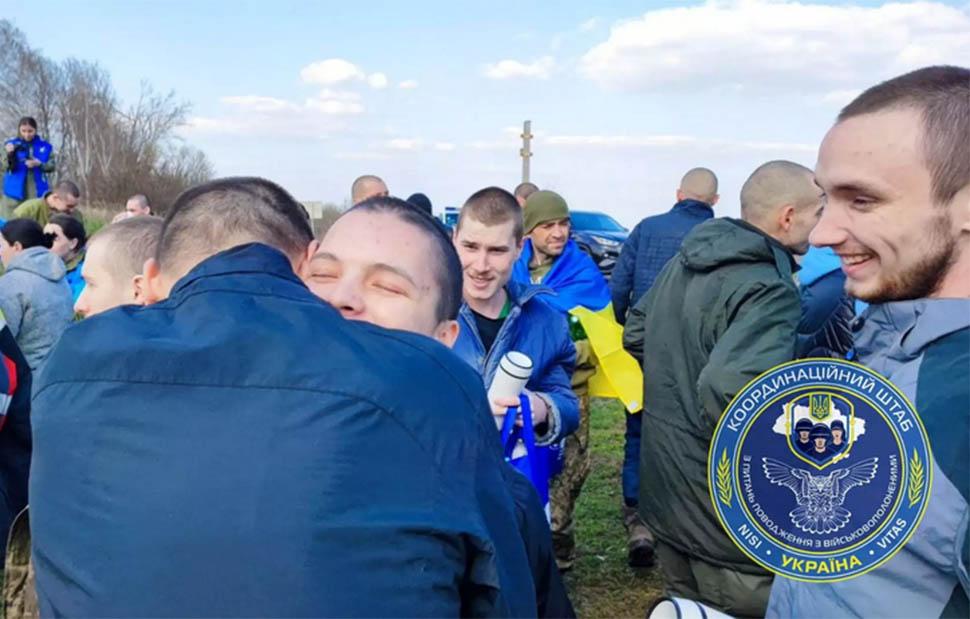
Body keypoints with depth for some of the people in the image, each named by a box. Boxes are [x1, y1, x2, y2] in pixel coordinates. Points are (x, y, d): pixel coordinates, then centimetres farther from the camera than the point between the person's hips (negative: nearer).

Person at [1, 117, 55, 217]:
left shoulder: (45, 147, 4)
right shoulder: (11, 144, 3)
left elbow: (52, 166, 3)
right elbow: (5, 167, -5)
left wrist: (39, 164, -16)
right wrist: (9, 154, -25)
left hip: (36, 192, 0)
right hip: (15, 191, 0)